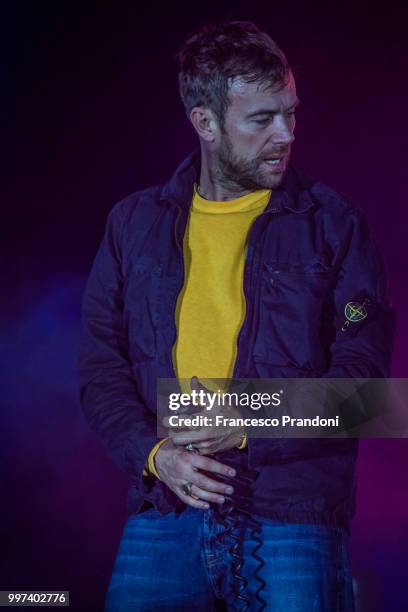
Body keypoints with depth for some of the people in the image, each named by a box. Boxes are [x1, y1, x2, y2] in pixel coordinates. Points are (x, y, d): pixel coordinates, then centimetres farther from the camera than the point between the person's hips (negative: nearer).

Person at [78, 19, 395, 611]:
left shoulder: (332, 222, 2)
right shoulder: (135, 223, 9)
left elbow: (364, 372, -3)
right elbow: (100, 364, 8)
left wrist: (249, 424, -13)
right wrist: (152, 451, -8)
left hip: (294, 515, -2)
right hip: (166, 508, 2)